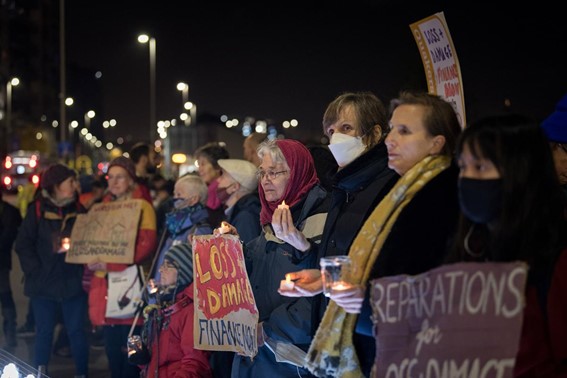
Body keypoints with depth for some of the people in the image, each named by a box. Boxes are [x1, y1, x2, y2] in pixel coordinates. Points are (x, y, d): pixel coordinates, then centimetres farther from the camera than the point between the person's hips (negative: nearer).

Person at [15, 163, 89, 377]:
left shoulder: (79, 210, 4)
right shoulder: (38, 210, -3)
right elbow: (23, 245, -3)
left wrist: (85, 270, -9)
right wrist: (35, 271, -10)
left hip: (73, 283, 1)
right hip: (44, 284, -1)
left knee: (77, 331, 6)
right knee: (44, 333, 6)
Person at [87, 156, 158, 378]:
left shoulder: (142, 206, -4)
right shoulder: (104, 206, 18)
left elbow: (146, 246, -15)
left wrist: (109, 264, -21)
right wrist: (93, 261, 2)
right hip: (104, 285, 7)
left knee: (128, 350, -7)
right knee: (112, 349, 7)